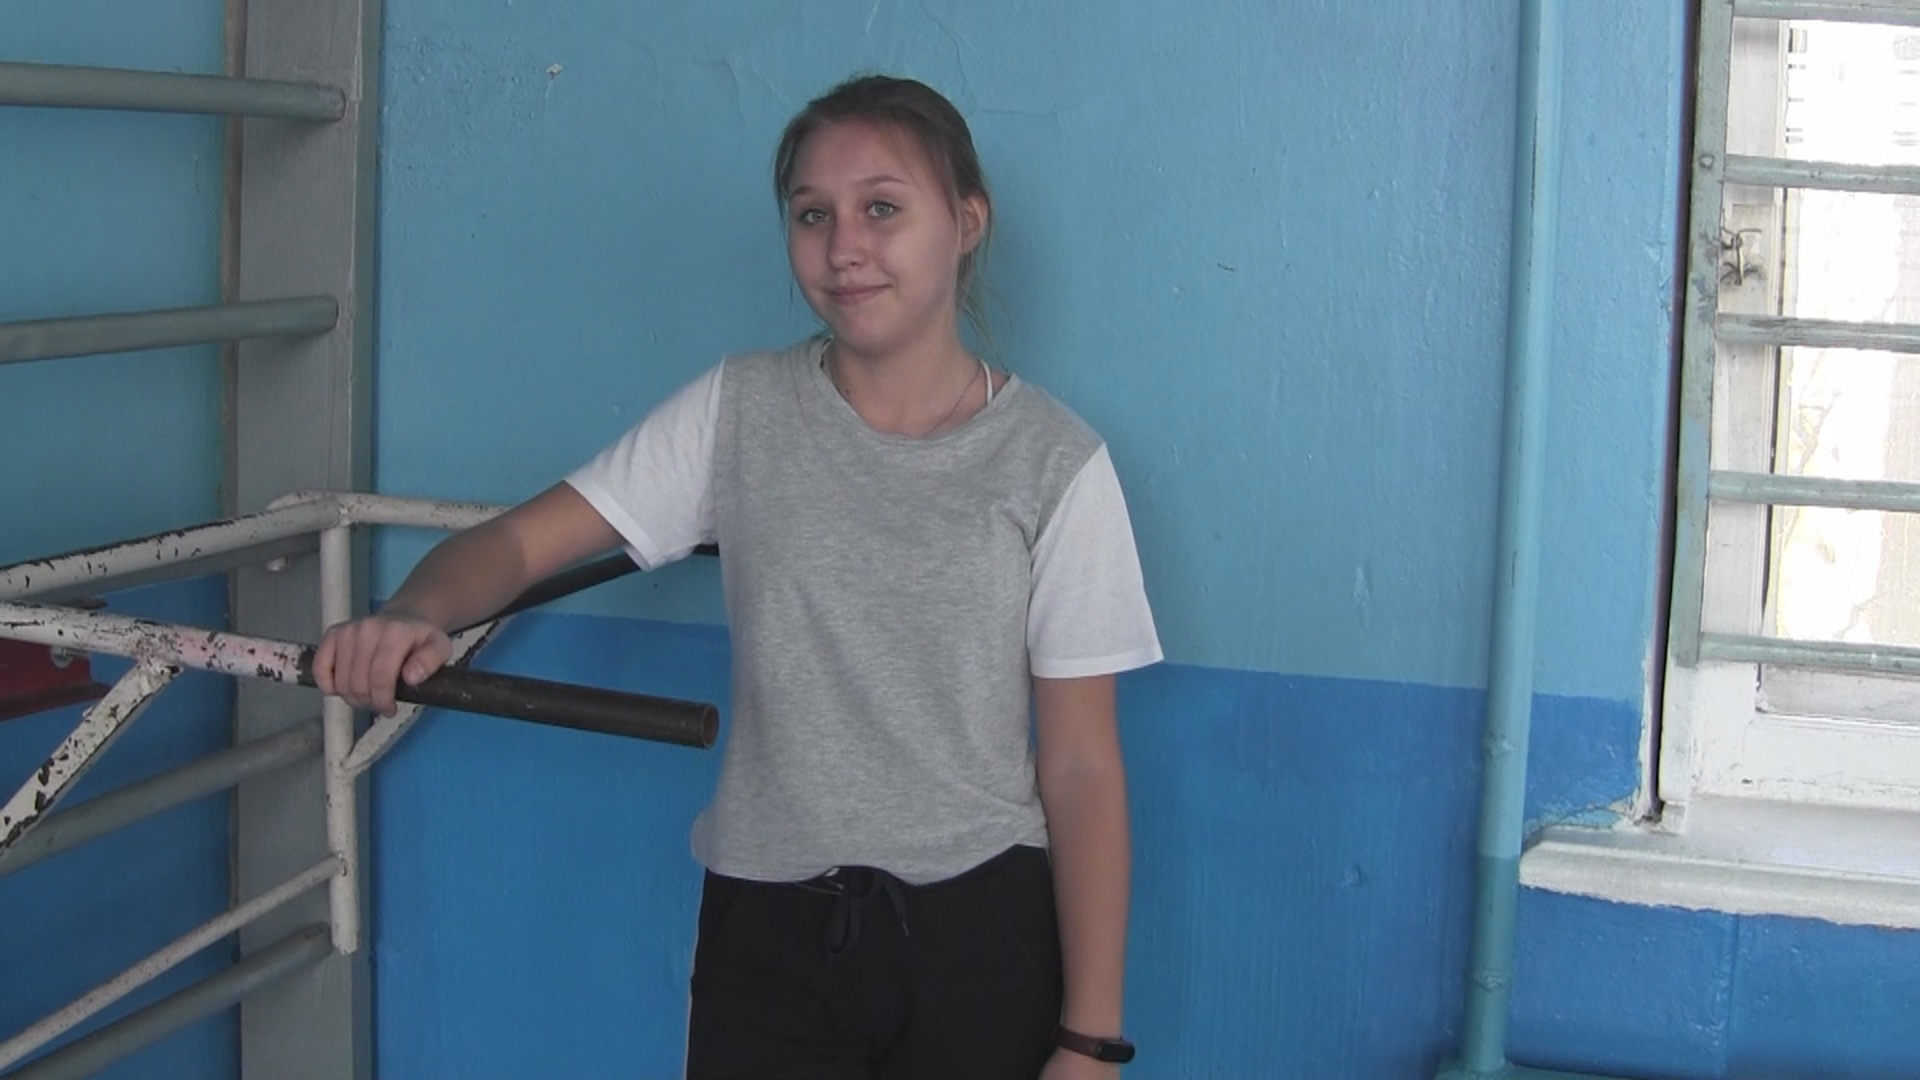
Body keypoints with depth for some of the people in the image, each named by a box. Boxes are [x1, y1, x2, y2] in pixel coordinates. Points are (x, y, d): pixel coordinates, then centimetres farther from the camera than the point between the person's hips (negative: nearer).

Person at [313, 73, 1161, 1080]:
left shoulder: (1053, 462, -6)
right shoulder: (738, 411, -1)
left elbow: (1082, 768, -5)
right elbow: (515, 540, -4)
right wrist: (414, 616, -28)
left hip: (979, 933, -1)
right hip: (766, 930, 1)